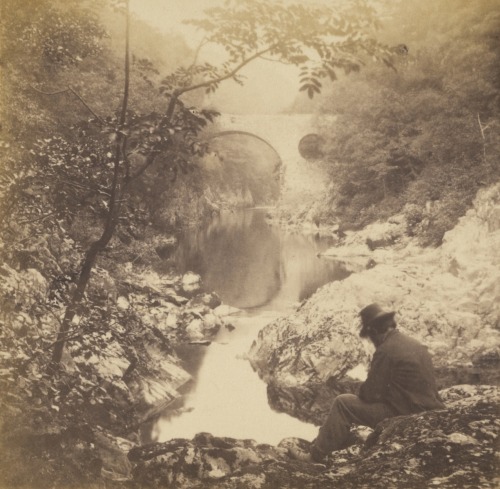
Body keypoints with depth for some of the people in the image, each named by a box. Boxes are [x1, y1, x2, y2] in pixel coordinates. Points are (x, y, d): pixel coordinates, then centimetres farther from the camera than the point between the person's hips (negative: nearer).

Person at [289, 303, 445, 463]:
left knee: (342, 403, -4)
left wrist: (363, 389, 9)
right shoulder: (415, 345, 11)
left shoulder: (386, 350, -16)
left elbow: (371, 393, -14)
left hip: (404, 415, -9)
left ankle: (316, 455, 3)